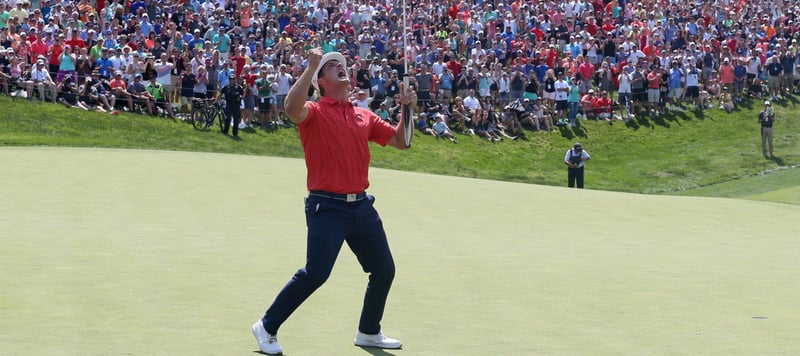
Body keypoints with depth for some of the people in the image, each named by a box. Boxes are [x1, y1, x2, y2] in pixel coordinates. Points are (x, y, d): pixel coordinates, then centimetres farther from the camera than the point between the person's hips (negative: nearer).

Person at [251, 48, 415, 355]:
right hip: (328, 207, -7)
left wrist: (406, 109, 2)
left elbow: (400, 141, 17)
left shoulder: (364, 116, 14)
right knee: (315, 273, -14)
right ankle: (267, 328, 1)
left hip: (362, 206, 7)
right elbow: (292, 108, -28)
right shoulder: (314, 113, -4)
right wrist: (311, 67, -26)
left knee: (384, 270, 13)